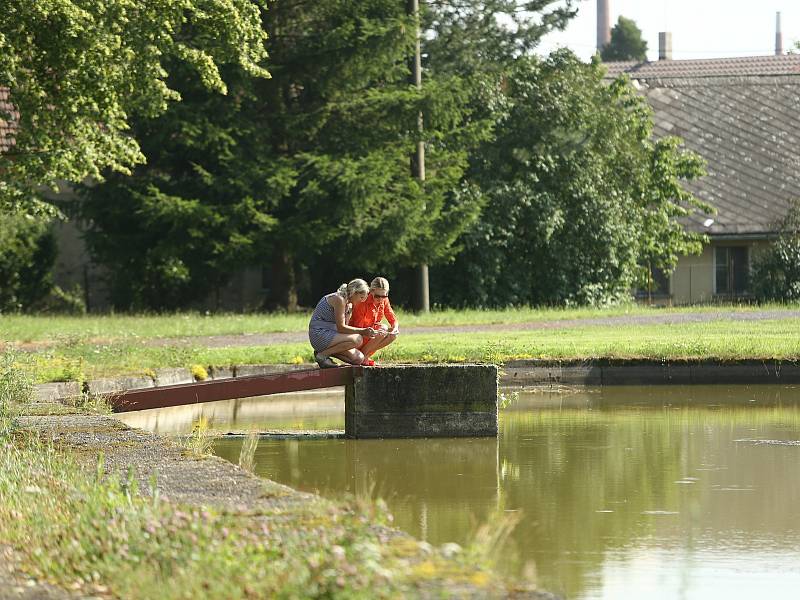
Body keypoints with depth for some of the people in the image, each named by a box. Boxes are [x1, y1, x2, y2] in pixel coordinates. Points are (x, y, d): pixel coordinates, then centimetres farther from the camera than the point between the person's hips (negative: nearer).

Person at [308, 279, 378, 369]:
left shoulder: (348, 304, 15)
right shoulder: (339, 299, -15)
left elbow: (344, 327, 10)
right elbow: (341, 327, -17)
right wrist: (361, 331, -18)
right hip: (320, 334, -9)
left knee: (359, 358, -3)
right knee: (357, 339, -26)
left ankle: (326, 351, 9)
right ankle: (322, 355, -15)